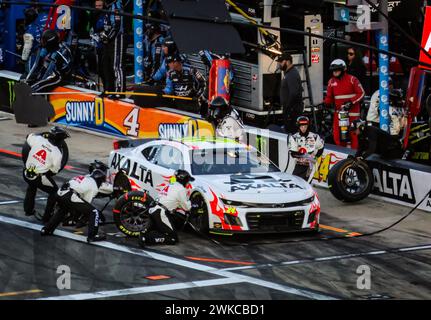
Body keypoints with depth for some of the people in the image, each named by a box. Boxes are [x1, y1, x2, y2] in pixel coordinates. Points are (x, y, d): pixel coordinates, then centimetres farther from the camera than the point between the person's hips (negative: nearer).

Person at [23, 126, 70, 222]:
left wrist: (43, 135, 26)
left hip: (26, 174, 5)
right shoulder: (57, 154, -15)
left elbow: (29, 136, 15)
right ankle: (47, 216, 18)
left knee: (32, 187, 38)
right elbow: (54, 171, -4)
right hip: (40, 177, -5)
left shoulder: (38, 140, -8)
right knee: (54, 192, 19)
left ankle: (28, 210, 49)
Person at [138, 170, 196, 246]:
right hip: (161, 214, -9)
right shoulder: (181, 189, -7)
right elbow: (187, 207, 0)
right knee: (173, 238, -7)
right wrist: (189, 202, 21)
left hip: (154, 211, 9)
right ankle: (147, 237, -22)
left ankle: (145, 232, -3)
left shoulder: (171, 186, 19)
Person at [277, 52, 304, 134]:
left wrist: (287, 107, -21)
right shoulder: (288, 73, 17)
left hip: (292, 109, -11)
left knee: (290, 130, -11)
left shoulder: (292, 74, -18)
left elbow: (294, 93, -27)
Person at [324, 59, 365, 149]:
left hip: (352, 111, -4)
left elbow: (361, 93, -6)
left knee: (353, 134, -2)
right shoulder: (331, 81, 8)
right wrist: (326, 104, -7)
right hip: (339, 111, 4)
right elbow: (329, 96, 15)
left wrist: (351, 102, -16)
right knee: (337, 135, 0)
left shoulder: (352, 79, -7)